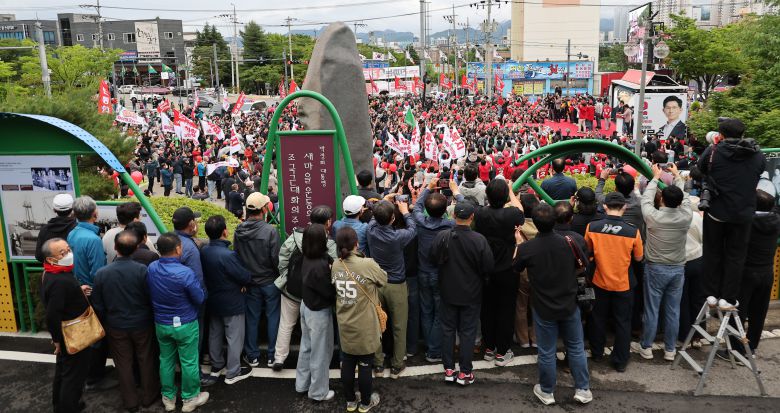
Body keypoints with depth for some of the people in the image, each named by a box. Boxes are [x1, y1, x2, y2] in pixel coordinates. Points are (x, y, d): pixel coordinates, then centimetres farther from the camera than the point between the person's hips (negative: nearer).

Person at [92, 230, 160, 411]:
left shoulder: (101, 273, -15)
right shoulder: (142, 270, -21)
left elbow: (98, 305, -4)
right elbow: (151, 299, -12)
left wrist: (105, 323, 13)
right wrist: (152, 318, 7)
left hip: (116, 326, 1)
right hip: (142, 324, -1)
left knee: (123, 364, 16)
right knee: (146, 361, 17)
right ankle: (149, 396, 32)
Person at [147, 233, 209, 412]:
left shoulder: (151, 268, -11)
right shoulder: (185, 273, -27)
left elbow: (150, 294, 7)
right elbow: (200, 298, -15)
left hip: (161, 324, 5)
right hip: (185, 325, -5)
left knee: (166, 360, 19)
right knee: (189, 362, 11)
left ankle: (168, 397, 34)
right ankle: (190, 398, 25)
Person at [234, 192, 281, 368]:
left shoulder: (239, 231, -7)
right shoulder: (270, 231, -21)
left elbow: (236, 255, 1)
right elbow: (276, 258, -17)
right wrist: (280, 275, 0)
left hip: (250, 282, 4)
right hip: (270, 281, -3)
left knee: (251, 319, 14)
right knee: (273, 318, 11)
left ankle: (252, 356, 25)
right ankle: (272, 356, 19)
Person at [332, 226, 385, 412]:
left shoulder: (335, 266, -5)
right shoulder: (368, 264, -21)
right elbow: (384, 279, -4)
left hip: (344, 325, 5)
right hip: (365, 327, -5)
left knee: (347, 363, 18)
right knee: (365, 365, 12)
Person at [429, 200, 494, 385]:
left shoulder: (442, 236, -16)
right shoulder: (479, 239, -22)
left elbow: (432, 258, -3)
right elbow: (488, 267, -13)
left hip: (448, 291, 2)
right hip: (471, 293, -2)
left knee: (448, 329, 15)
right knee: (468, 332, 10)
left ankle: (449, 369, 22)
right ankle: (465, 372, 17)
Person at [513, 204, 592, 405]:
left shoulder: (526, 248, -21)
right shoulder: (568, 242, -15)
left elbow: (515, 266, 1)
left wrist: (519, 243, 13)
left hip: (543, 309, -1)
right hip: (569, 305, 2)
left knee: (547, 352, 12)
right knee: (576, 348, 17)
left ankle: (547, 392, 27)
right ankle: (583, 389, 26)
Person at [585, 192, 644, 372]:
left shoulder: (592, 227, -16)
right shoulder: (633, 231, -20)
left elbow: (587, 250, 2)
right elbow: (638, 257, -5)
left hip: (600, 282, 2)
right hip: (624, 284, -2)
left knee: (598, 318, 21)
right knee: (623, 322, 13)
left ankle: (597, 352, 36)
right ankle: (620, 361, 23)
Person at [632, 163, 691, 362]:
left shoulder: (653, 217, -19)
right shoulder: (686, 217, -12)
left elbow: (646, 199, 1)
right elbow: (685, 197, 7)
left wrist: (656, 177, 14)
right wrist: (677, 176, 22)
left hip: (655, 269, -2)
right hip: (678, 269, 2)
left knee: (652, 310, 7)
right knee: (673, 311, 10)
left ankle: (646, 347, 19)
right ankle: (670, 350, 22)